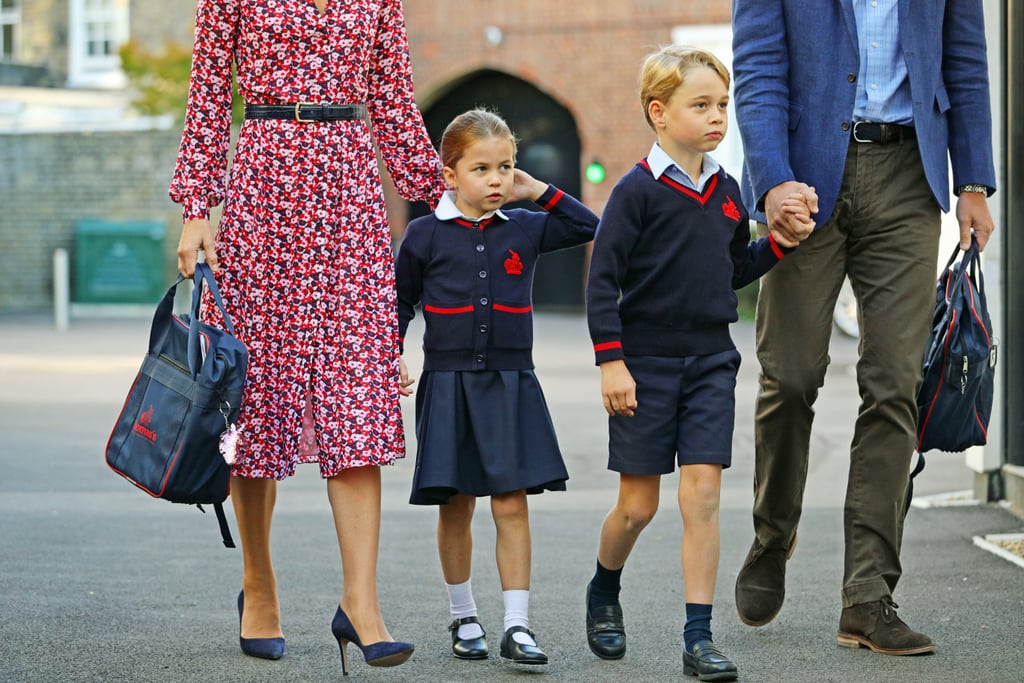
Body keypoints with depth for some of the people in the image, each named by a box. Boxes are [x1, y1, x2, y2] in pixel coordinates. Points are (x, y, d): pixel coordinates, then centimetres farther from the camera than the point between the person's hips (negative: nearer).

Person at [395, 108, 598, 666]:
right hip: (447, 384, -1)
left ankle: (517, 626, -4)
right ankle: (463, 618, 20)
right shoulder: (425, 235, 1)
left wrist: (542, 193, 6)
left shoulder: (525, 229, 6)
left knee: (511, 504, -4)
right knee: (456, 506, 5)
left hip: (510, 385, 1)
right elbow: (399, 303, 9)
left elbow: (589, 227, 14)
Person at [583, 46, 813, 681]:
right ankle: (604, 593, 33)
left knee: (702, 495, -5)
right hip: (646, 363, -4)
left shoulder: (726, 190, 9)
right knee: (639, 504, 4)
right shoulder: (638, 190, -9)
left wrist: (781, 241, 5)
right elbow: (603, 278, -10)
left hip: (710, 362, 4)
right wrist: (611, 361, -14)